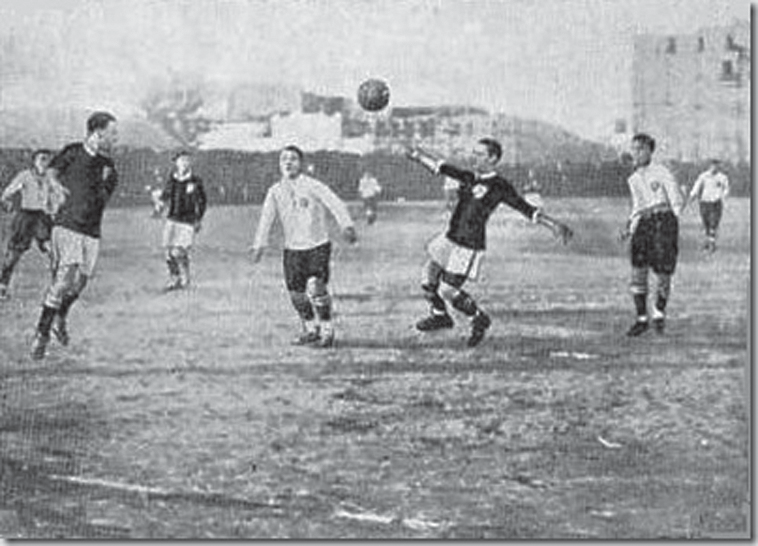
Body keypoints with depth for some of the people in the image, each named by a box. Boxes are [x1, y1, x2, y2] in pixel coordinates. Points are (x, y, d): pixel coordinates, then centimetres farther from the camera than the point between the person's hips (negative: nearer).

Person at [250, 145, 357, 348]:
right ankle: (310, 329, 24)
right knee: (296, 292, 3)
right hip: (292, 248, 4)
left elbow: (335, 204, -15)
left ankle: (326, 331, 0)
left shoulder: (313, 186, -7)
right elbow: (266, 218, 7)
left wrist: (347, 226, -30)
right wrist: (259, 245, -1)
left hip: (318, 245, -4)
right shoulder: (275, 191, 6)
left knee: (317, 288, -15)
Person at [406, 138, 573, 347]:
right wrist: (418, 155, 6)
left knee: (447, 290, -5)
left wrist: (554, 225, -21)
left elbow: (526, 209, -14)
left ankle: (479, 318, 20)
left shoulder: (499, 187, -13)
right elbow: (439, 166, 15)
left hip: (468, 247, -7)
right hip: (449, 239, 7)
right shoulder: (469, 178, 7)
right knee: (428, 280, 15)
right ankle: (439, 315, 41)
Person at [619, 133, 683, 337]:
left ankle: (659, 313, 23)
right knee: (638, 271, -9)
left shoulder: (661, 172, -2)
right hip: (644, 223, 5)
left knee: (663, 273, -2)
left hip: (664, 220, -5)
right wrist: (629, 226, 11)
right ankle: (641, 319, -2)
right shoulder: (633, 179, 16)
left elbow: (677, 201, -1)